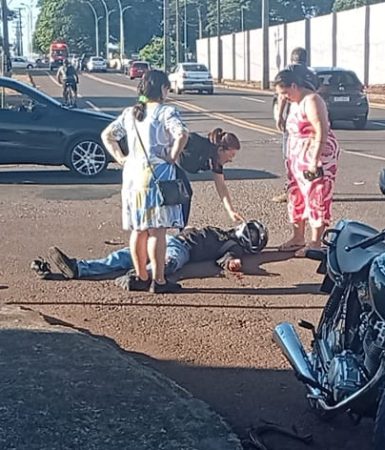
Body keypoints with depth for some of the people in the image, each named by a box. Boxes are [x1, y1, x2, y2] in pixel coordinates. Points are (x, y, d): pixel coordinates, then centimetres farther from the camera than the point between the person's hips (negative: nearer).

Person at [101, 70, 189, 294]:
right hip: (157, 174, -6)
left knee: (139, 229, 12)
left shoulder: (130, 113, 12)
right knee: (157, 229, -3)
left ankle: (141, 277, 20)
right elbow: (182, 134, -24)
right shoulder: (166, 112, -8)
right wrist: (172, 157, -13)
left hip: (133, 175, 7)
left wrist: (121, 158, 12)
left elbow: (107, 135, 16)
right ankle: (159, 280, 0)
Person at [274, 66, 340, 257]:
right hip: (298, 157, 10)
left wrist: (314, 161, -26)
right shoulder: (295, 102, 12)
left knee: (316, 198, -4)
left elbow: (322, 132, -23)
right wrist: (291, 158, 16)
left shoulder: (311, 101, -17)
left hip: (316, 156, -10)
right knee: (297, 196, 12)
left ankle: (315, 243, 1)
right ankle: (298, 238, 22)